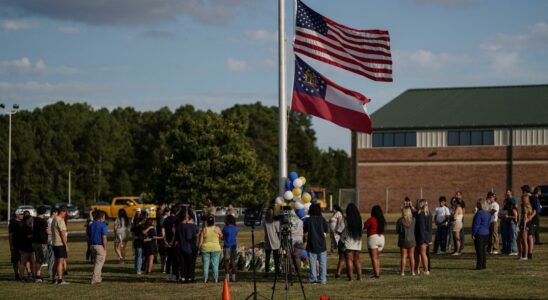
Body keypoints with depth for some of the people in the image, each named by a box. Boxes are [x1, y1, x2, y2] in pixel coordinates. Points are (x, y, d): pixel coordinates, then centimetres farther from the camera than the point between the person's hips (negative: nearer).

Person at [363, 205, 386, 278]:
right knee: (377, 257, 17)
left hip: (373, 238, -6)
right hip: (381, 238, 6)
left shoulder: (371, 219, -11)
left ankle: (376, 273, -12)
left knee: (374, 258, -5)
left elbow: (363, 226, -7)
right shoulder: (382, 220, 7)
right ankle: (378, 272, 12)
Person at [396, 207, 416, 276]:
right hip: (411, 240, 1)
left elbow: (397, 231, -3)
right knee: (411, 256, 9)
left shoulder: (400, 221, -11)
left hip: (403, 240, -1)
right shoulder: (413, 220, -8)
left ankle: (403, 272, 1)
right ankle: (412, 271, 10)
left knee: (403, 256, 4)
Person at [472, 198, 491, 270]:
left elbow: (476, 224, -16)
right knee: (484, 249, 13)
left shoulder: (479, 213, -17)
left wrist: (473, 234, -11)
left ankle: (479, 265, -5)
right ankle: (484, 264, 15)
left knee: (479, 250, -4)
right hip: (486, 233, 8)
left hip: (479, 234, -8)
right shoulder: (488, 213, 9)